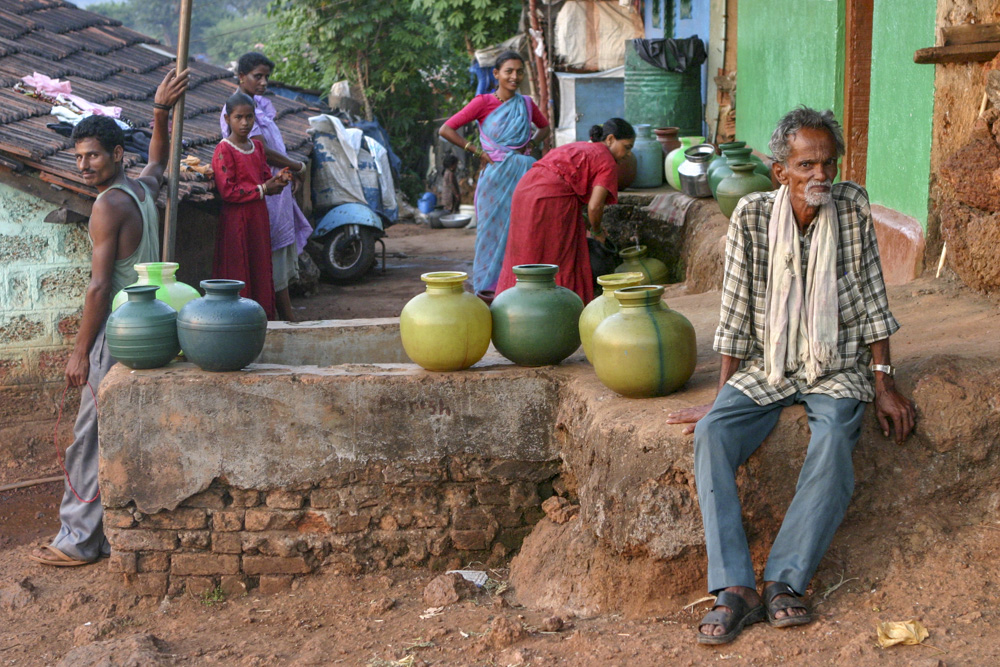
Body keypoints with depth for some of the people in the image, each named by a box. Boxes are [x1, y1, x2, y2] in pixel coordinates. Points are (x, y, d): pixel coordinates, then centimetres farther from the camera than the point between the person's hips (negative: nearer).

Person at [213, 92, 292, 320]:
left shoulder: (257, 146, 11)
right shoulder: (223, 150, -12)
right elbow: (227, 191, -18)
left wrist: (277, 179, -4)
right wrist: (262, 189, -17)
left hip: (258, 217, 7)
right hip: (235, 219, -7)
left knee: (260, 270, 9)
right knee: (237, 273, -3)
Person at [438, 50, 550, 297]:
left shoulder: (526, 104, 9)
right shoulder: (484, 102, -3)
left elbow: (544, 127, 30)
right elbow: (445, 130, -6)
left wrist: (532, 143, 9)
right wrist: (478, 152, -7)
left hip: (523, 172, 4)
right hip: (496, 173, -3)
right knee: (493, 225, -2)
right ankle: (487, 287, 4)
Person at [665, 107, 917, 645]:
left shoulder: (852, 208, -4)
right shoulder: (751, 216, -6)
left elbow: (871, 300, 1)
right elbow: (736, 313, -3)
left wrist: (884, 385, -1)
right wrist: (720, 397, -2)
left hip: (836, 370, 0)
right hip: (766, 368, 1)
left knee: (834, 441, -32)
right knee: (711, 434, -26)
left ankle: (784, 583, -26)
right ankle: (735, 589, -28)